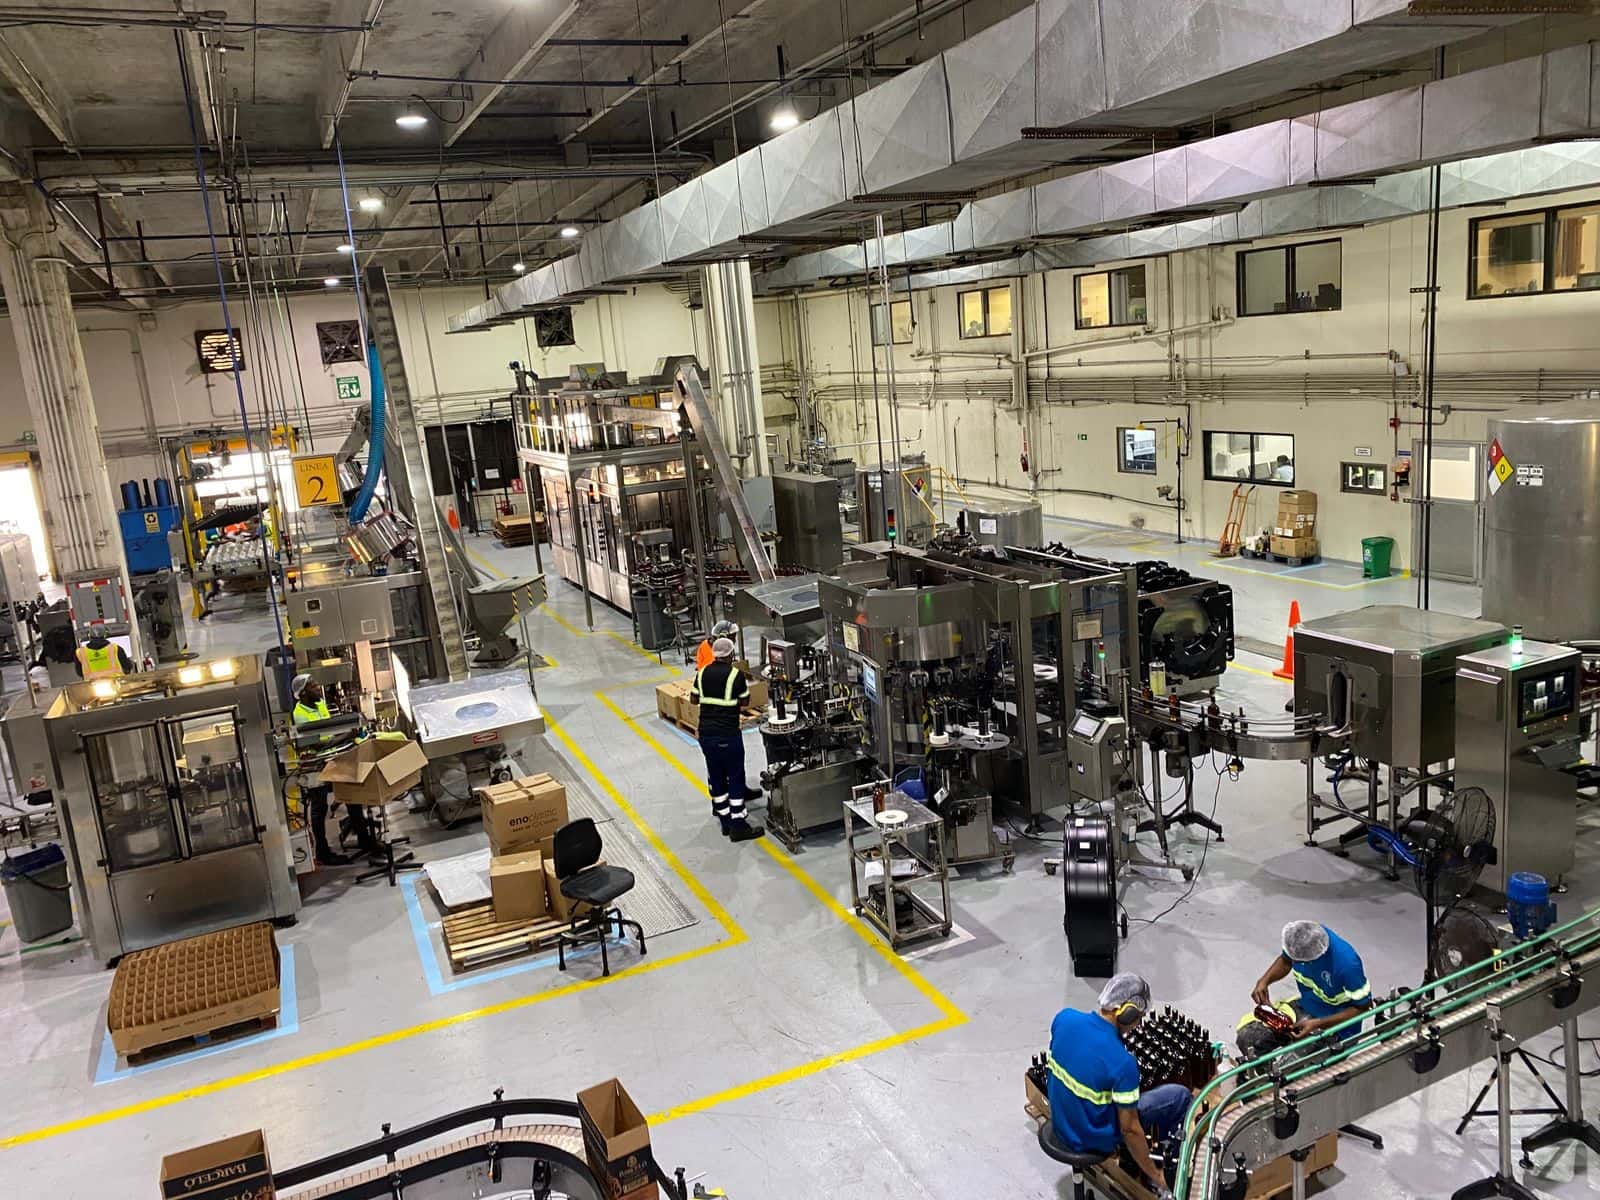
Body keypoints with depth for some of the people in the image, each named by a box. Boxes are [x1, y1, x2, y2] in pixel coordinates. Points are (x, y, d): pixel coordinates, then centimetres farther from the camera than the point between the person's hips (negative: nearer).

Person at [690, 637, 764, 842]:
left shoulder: (702, 673, 5)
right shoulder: (735, 674, -10)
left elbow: (693, 700, 12)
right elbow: (744, 701, -1)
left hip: (706, 734, 6)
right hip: (728, 735, -6)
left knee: (716, 777, 15)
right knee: (735, 778, 3)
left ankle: (725, 820, 24)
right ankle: (738, 826, 4)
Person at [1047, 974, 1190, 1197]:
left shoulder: (1064, 1018, -16)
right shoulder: (1122, 1062, -32)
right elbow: (1129, 1129, -22)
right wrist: (1155, 1175, -6)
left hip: (1061, 1125, 6)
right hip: (1094, 1139, -6)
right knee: (1180, 1096, 5)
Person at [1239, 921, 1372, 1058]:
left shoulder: (1347, 963, -33)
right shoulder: (1301, 938, -16)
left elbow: (1362, 1007, -18)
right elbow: (1286, 960, 8)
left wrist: (1318, 1024, -24)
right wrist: (1264, 981, -10)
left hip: (1335, 1023, -6)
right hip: (1303, 1006, 6)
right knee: (1247, 1034, -8)